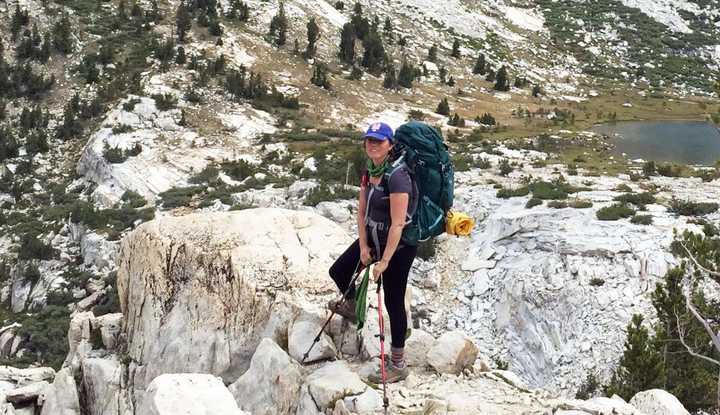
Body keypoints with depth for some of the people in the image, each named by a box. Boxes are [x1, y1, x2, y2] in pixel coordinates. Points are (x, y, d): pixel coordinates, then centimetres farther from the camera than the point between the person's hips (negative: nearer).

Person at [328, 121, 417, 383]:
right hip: (372, 238, 8)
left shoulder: (397, 176, -26)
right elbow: (362, 212, 4)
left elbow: (398, 224, -28)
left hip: (398, 246, -8)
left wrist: (384, 261, -26)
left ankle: (398, 366, 12)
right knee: (338, 272, 18)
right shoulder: (369, 172, 0)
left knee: (393, 303, 0)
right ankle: (352, 307, 51)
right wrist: (363, 247, -3)